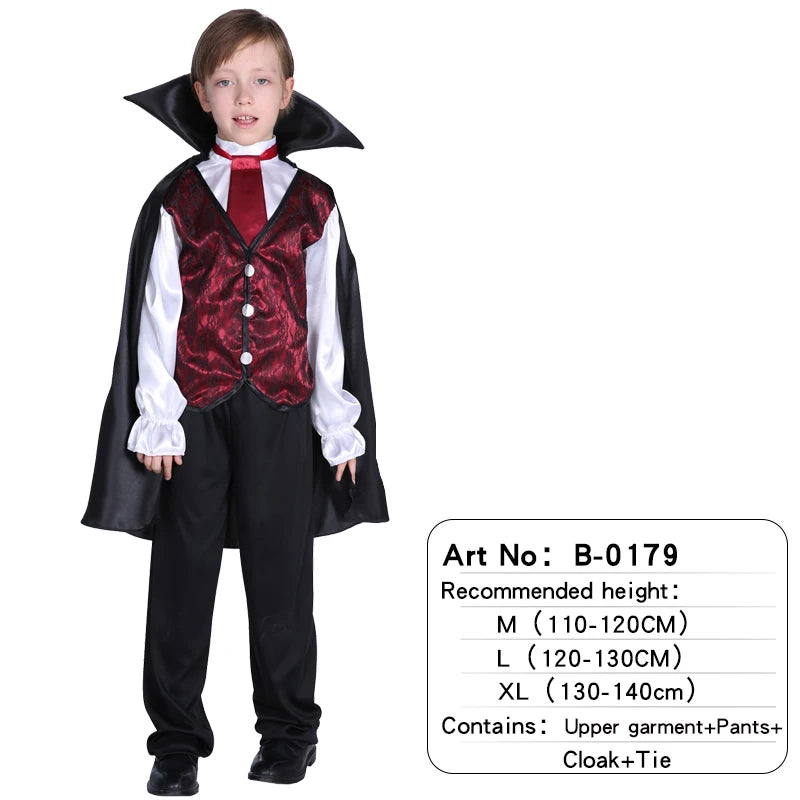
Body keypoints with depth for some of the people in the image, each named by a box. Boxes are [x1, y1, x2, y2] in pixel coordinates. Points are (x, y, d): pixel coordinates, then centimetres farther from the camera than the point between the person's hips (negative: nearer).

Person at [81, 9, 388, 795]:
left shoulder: (312, 203, 4)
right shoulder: (176, 199, 2)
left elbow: (330, 317, 6)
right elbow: (154, 311, 1)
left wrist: (339, 424, 3)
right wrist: (156, 418, -4)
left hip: (282, 408, 0)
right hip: (195, 410, 0)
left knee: (281, 575, 6)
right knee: (182, 580, 5)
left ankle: (288, 732, 22)